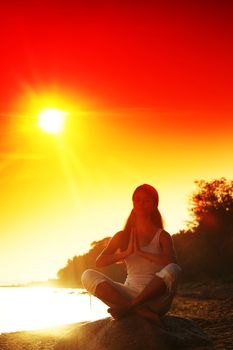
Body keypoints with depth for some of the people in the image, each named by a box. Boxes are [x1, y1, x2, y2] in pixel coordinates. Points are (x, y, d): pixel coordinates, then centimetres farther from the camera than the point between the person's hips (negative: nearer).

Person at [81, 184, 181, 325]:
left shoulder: (162, 236, 4)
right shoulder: (122, 236, 11)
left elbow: (172, 262, -15)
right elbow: (99, 262, -1)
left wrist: (141, 252, -18)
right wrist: (126, 253, -13)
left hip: (156, 297, -2)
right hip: (130, 294, 3)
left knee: (172, 270, -32)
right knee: (88, 276, -17)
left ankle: (127, 307, -28)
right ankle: (140, 310, -28)